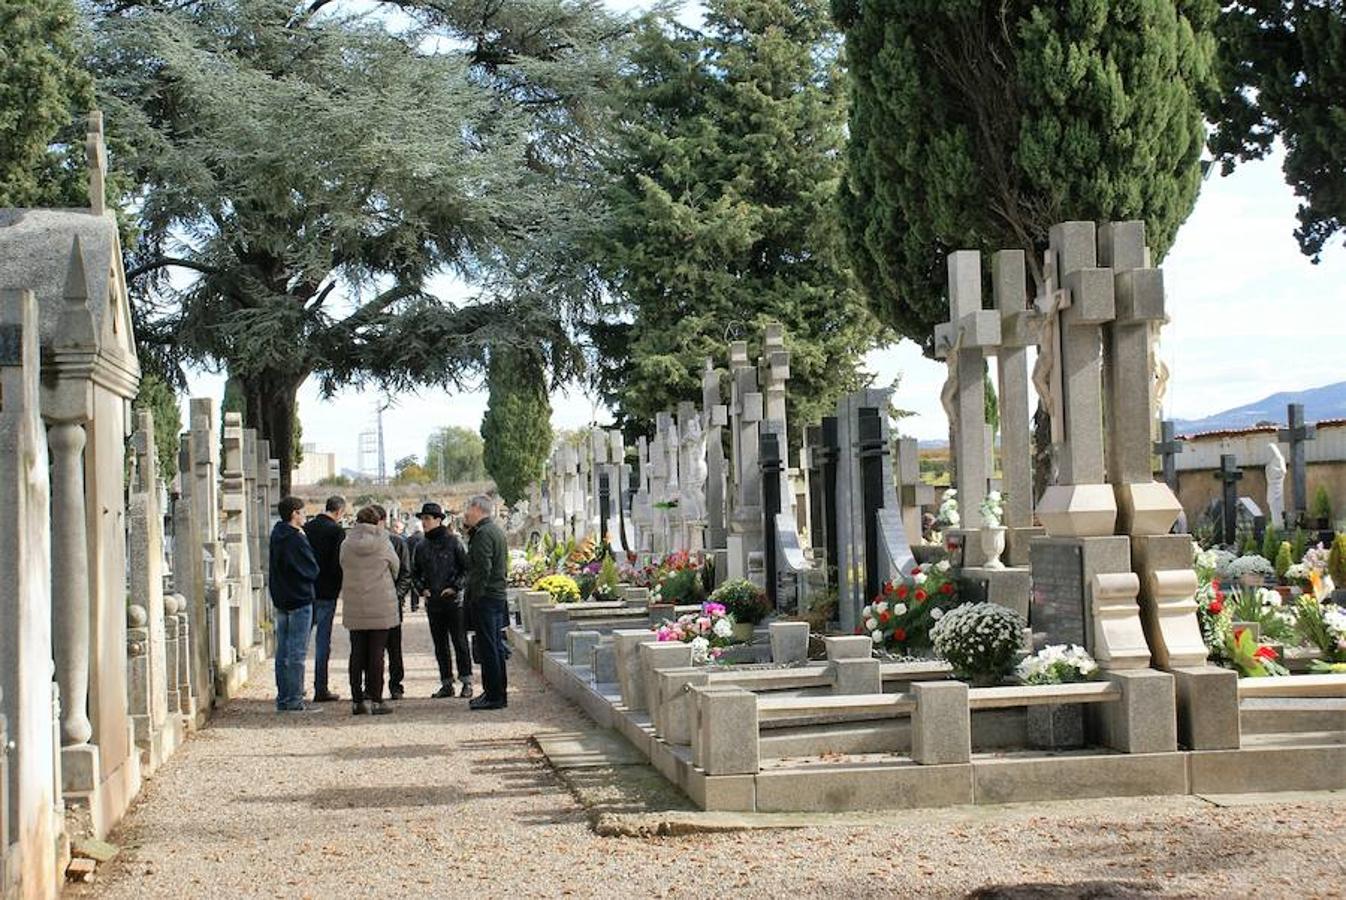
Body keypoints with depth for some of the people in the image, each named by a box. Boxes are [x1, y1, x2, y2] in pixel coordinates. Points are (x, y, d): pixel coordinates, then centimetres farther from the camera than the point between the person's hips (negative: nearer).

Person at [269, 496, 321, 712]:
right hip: (299, 599, -8)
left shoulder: (276, 536, 9)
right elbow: (312, 570, -10)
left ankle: (283, 698, 15)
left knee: (282, 652, 11)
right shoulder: (296, 539, -16)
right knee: (297, 653, -5)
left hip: (280, 600, 8)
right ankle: (294, 700, -4)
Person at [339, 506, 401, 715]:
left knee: (357, 654, 8)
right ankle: (375, 700, -2)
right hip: (381, 607, -2)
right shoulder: (383, 544, -6)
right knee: (376, 654, 1)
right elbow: (395, 568, 7)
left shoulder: (346, 545, -1)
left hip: (353, 608, 3)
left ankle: (357, 700, 8)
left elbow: (343, 570, 8)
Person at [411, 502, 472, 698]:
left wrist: (455, 587, -11)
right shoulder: (421, 547, 8)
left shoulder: (452, 542, -5)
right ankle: (446, 684, 14)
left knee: (460, 642, -2)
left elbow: (466, 568, -2)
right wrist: (421, 589, 4)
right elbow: (415, 572, 19)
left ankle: (466, 682, 5)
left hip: (453, 600, -5)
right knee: (440, 645, 8)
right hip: (432, 602, 5)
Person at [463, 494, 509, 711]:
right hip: (498, 595, 10)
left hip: (485, 597, -10)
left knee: (488, 648, -7)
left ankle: (494, 696, -5)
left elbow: (483, 567, -21)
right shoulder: (496, 530, 17)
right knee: (495, 646, 15)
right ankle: (499, 692, 21)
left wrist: (475, 596, -18)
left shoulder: (483, 532, -15)